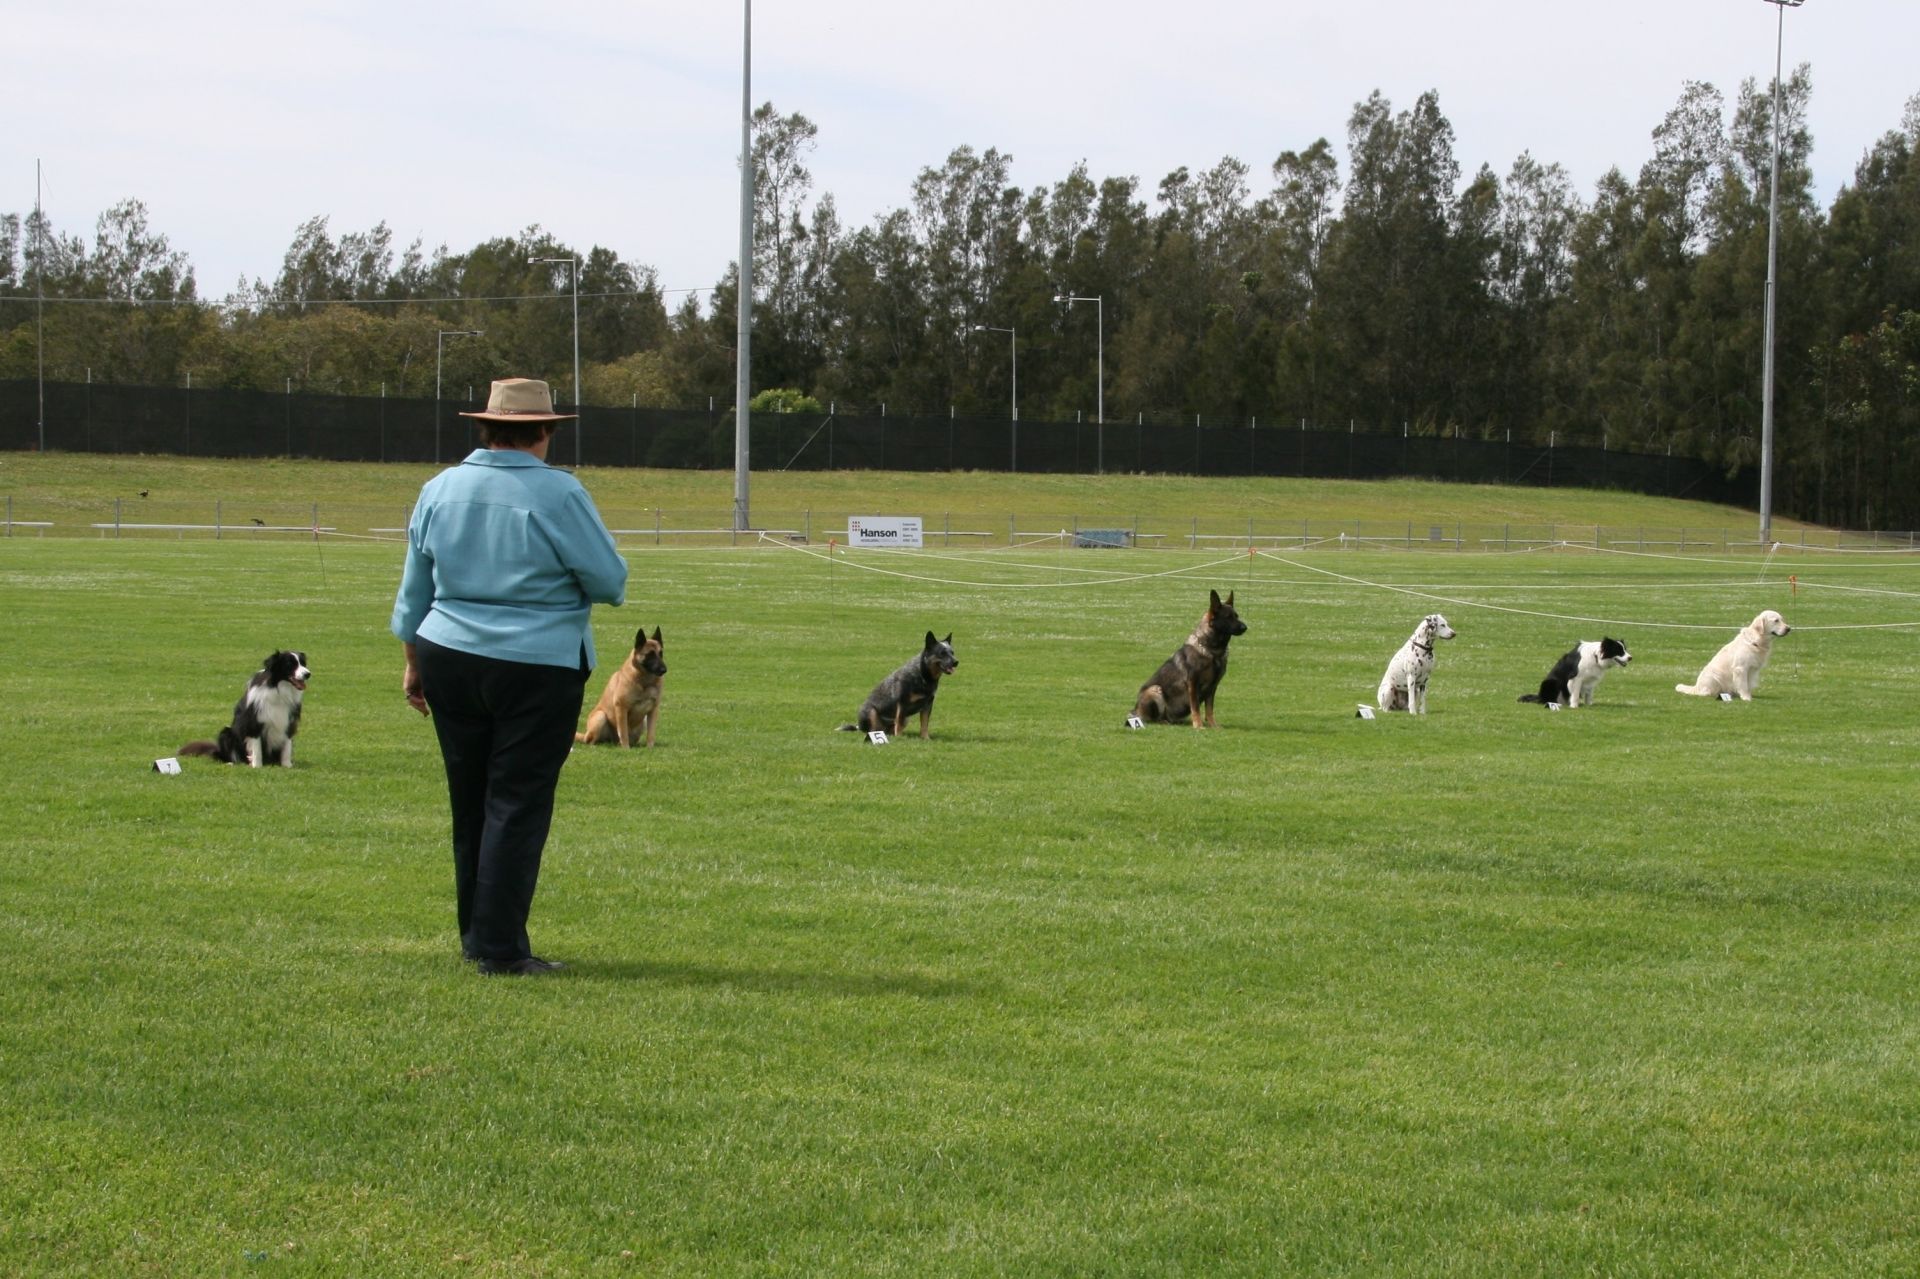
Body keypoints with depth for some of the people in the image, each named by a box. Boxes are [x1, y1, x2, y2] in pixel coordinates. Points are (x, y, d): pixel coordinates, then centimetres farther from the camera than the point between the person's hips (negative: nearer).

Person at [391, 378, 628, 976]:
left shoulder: (440, 489, 5)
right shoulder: (558, 494, -12)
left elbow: (414, 590, 12)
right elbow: (609, 582, -7)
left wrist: (414, 662, 21)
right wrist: (563, 588, 15)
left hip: (450, 658, 5)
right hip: (539, 666, -5)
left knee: (469, 806, 14)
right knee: (518, 807, -1)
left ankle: (476, 937, 23)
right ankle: (499, 948, -2)